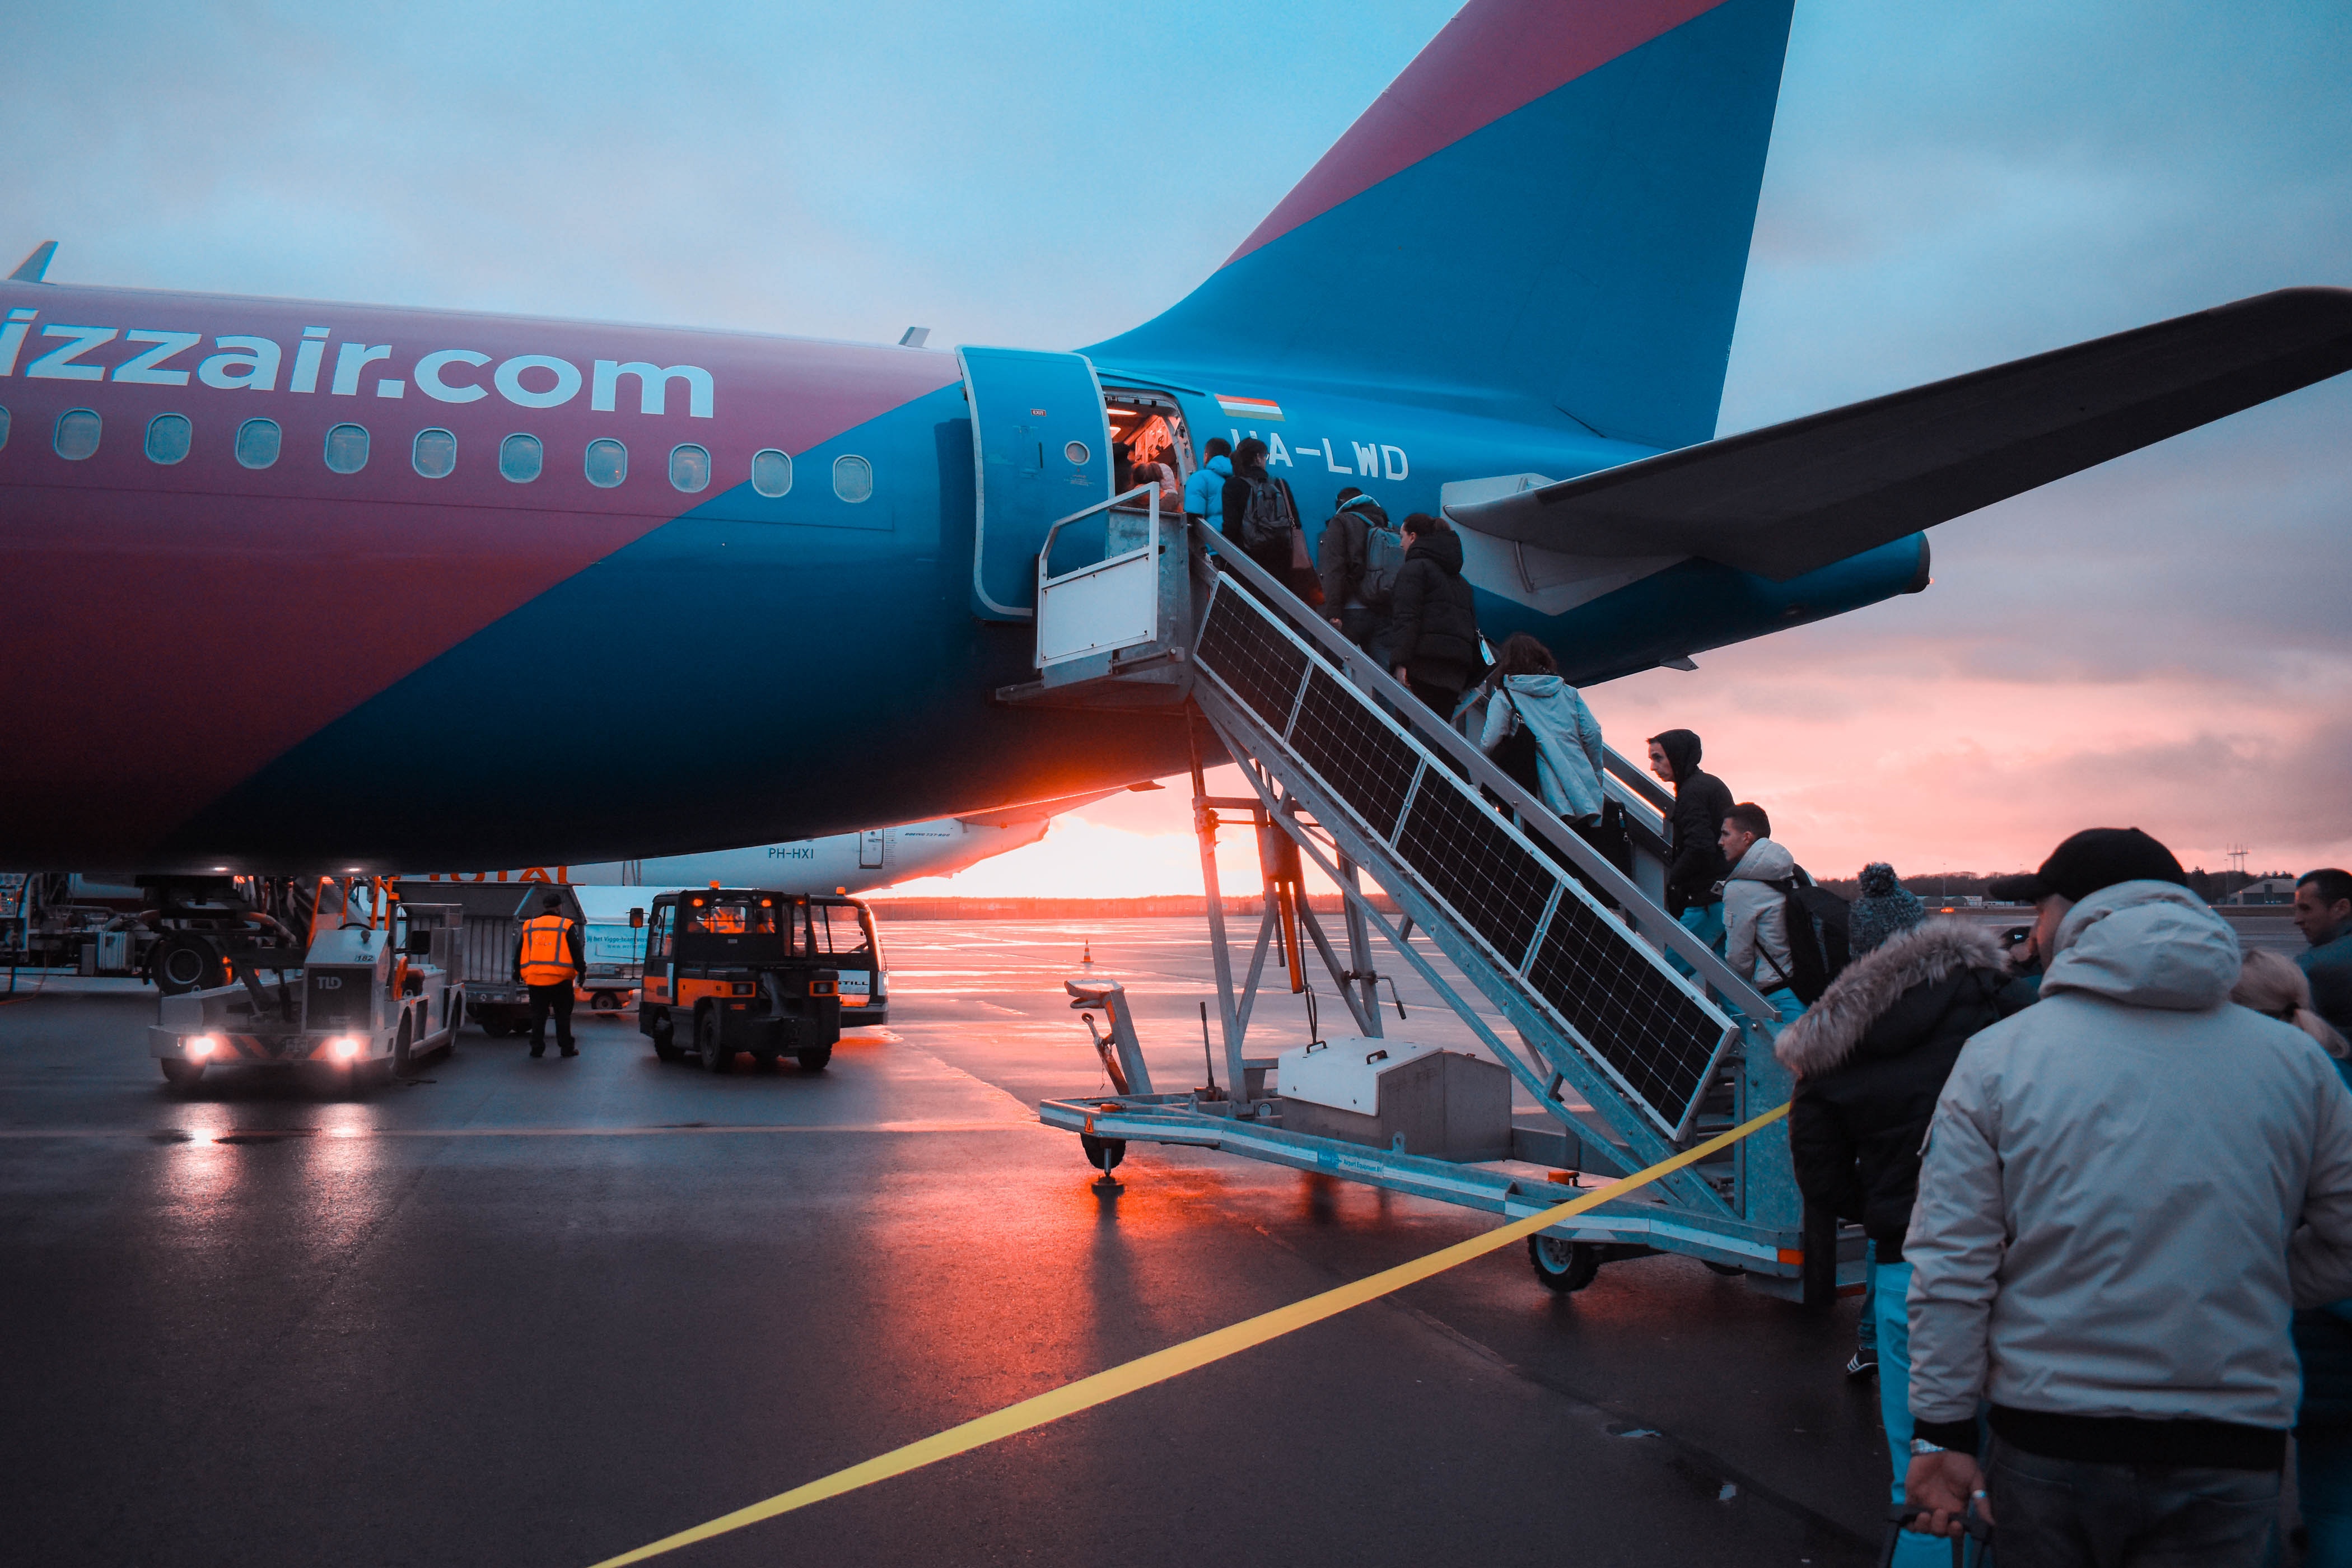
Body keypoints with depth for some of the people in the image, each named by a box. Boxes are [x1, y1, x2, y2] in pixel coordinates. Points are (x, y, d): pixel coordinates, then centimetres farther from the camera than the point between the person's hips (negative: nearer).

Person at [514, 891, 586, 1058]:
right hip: (560, 978, -3)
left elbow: (520, 953, 16)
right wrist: (582, 971, 5)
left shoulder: (529, 926, 11)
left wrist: (518, 973, 25)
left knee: (538, 1014, 10)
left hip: (534, 978, 3)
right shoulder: (566, 927, -1)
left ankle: (537, 1047, 8)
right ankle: (566, 1048, 7)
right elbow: (576, 952, -2)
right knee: (563, 1014, 6)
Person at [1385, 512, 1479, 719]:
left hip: (1425, 664, -7)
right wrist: (1469, 679, 22)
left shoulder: (1415, 567, 3)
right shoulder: (1460, 580, 27)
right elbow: (1473, 627, 23)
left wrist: (1401, 662, -21)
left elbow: (1406, 618, -12)